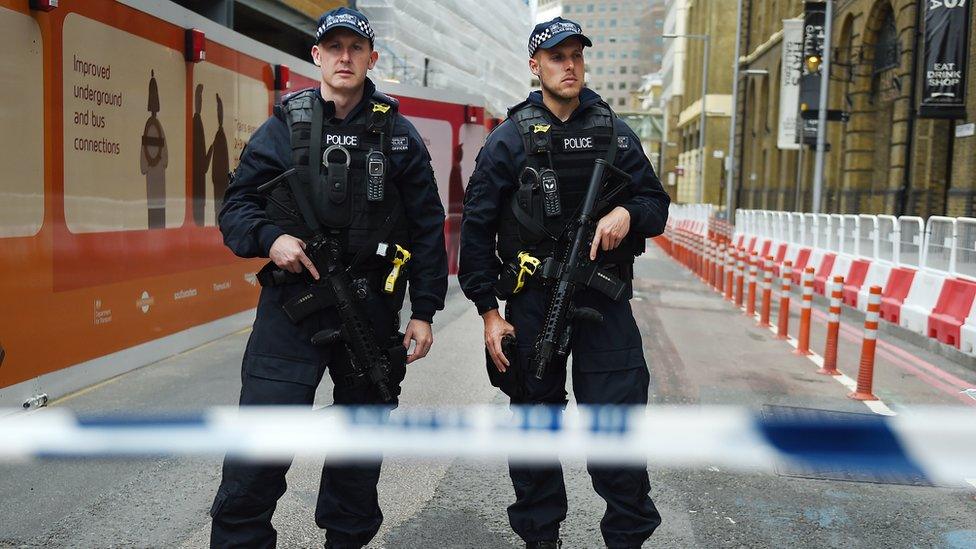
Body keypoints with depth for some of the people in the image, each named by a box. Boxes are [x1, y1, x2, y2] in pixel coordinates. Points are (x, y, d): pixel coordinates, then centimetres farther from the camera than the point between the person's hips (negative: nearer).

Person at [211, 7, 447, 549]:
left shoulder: (399, 135, 6)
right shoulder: (283, 126, 4)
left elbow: (427, 227, 5)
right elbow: (236, 204, 7)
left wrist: (424, 311, 0)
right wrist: (269, 239, -15)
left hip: (372, 310, 2)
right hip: (291, 305, -1)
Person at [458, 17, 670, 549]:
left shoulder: (615, 134, 9)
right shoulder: (510, 139, 1)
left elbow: (657, 202, 12)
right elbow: (476, 226, -1)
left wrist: (627, 214, -13)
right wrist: (488, 310, -5)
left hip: (605, 299, 1)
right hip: (532, 301, -1)